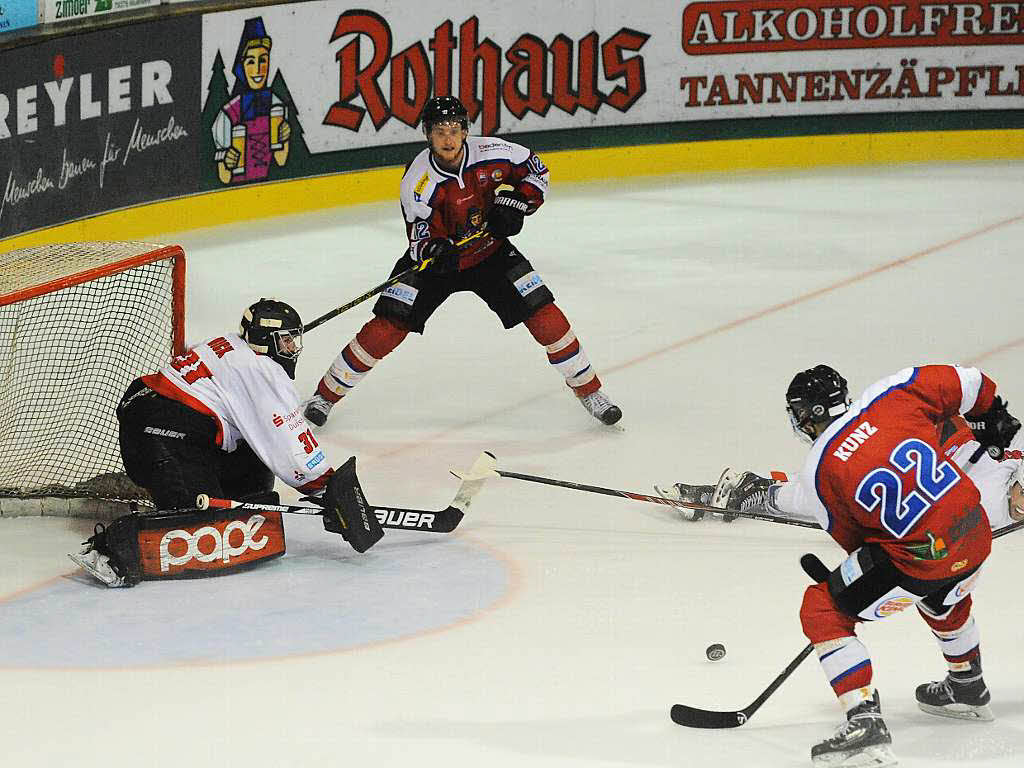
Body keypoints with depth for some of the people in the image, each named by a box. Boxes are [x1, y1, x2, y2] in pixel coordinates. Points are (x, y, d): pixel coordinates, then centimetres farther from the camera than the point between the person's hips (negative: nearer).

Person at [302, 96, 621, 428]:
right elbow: (421, 235, -20)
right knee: (388, 325, -14)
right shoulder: (417, 180, -24)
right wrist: (433, 250, -42)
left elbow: (535, 170, -1)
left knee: (543, 312, -9)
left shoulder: (491, 153, -19)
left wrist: (515, 203, -17)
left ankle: (588, 389, 10)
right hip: (438, 261, -2)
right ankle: (327, 394, 1)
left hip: (489, 251, 2)